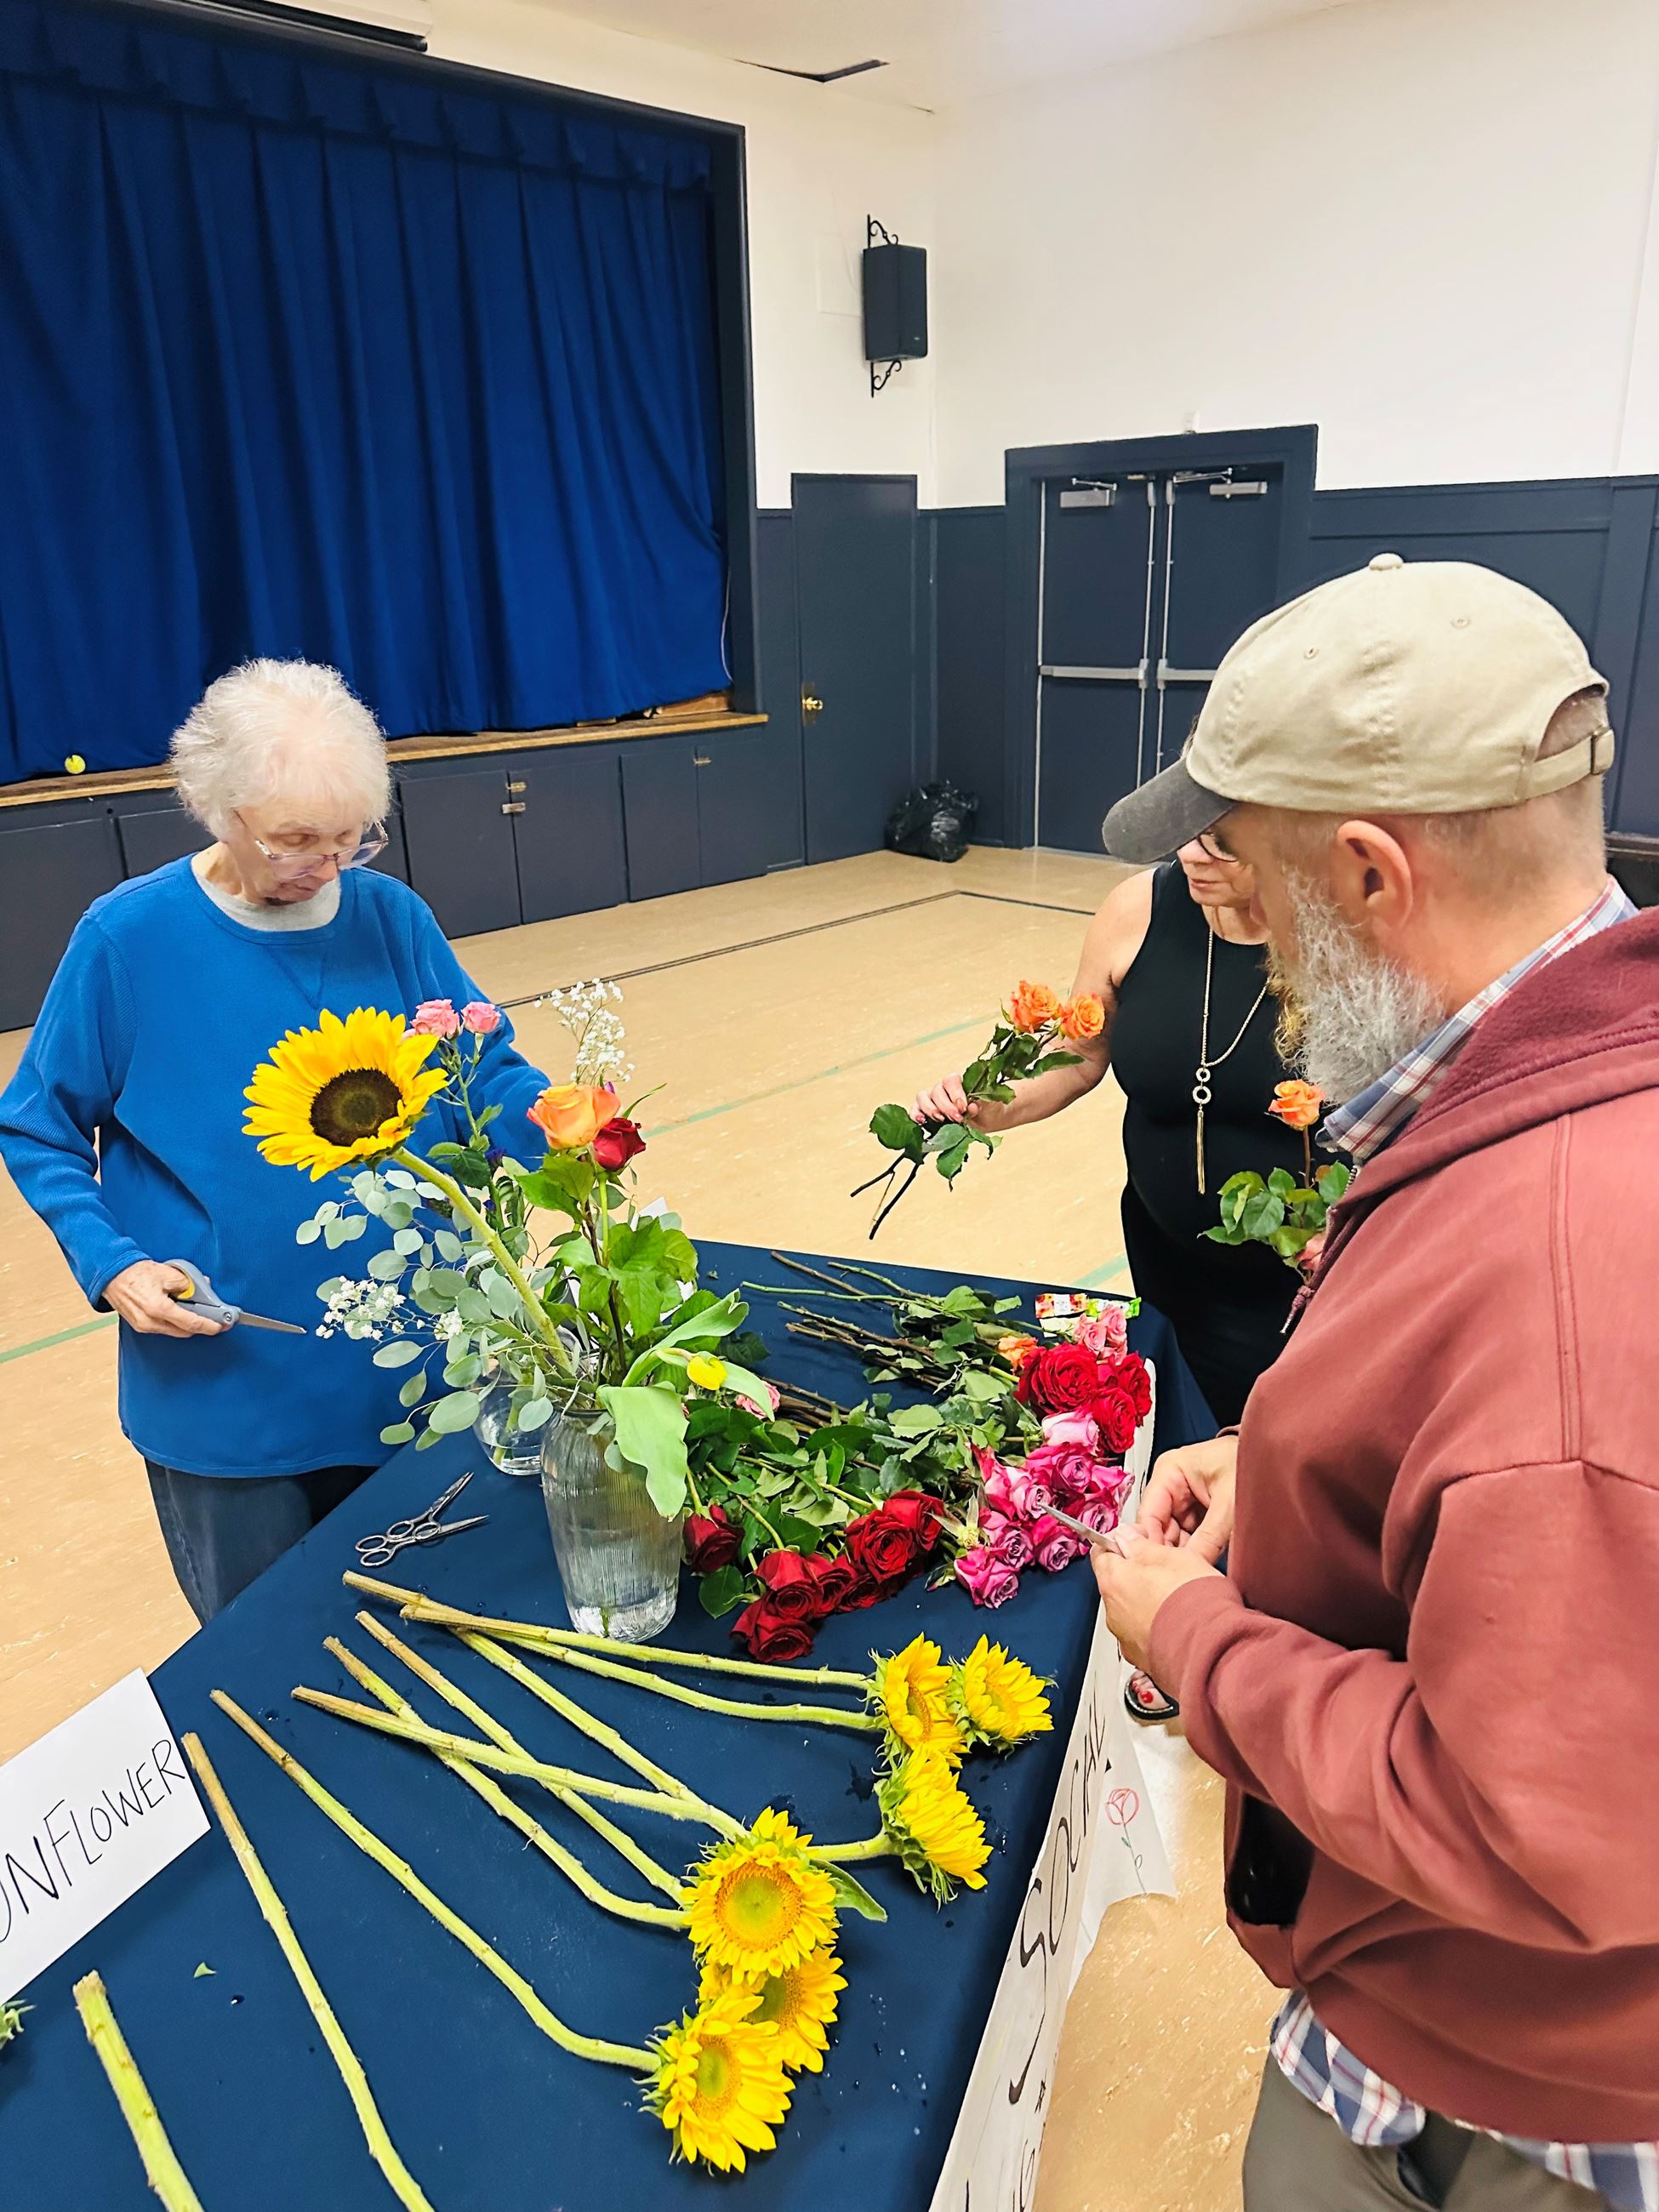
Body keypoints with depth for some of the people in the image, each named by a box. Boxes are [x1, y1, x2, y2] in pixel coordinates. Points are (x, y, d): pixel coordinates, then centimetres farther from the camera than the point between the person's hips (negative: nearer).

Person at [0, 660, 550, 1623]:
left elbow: (486, 1070, 1)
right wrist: (112, 1263, -16)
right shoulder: (129, 937, -11)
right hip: (226, 1391, -2)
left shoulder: (392, 916, -4)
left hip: (412, 1374, 3)